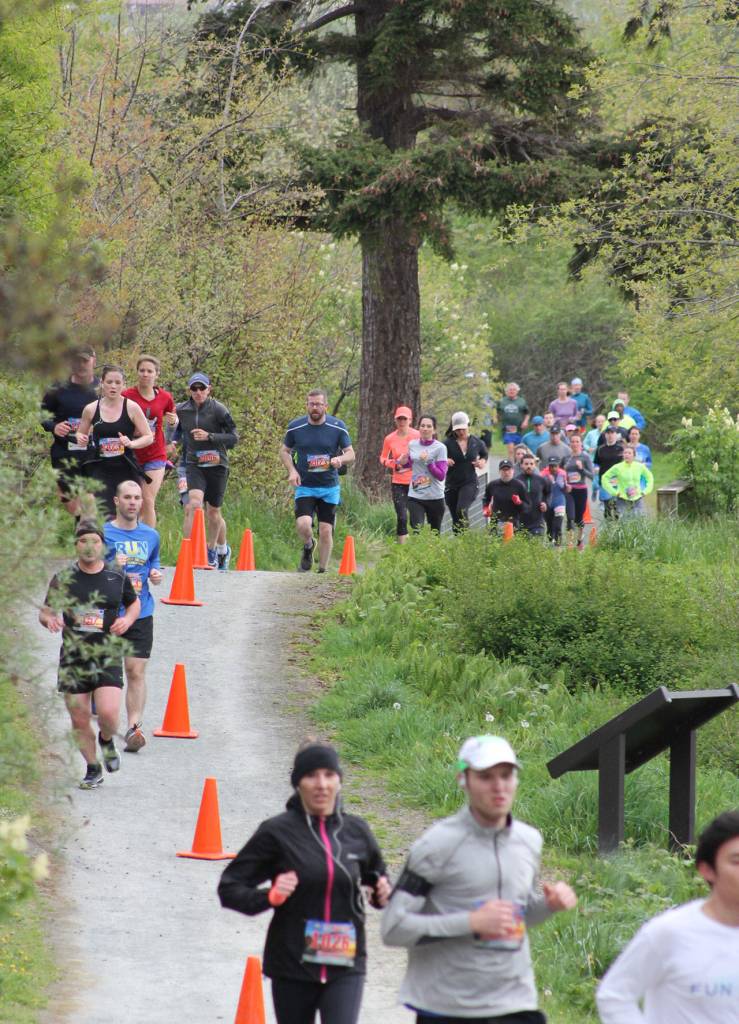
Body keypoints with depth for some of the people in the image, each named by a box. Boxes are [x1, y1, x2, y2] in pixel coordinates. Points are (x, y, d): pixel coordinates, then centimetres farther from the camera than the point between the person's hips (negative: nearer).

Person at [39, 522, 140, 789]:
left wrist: (127, 619, -2)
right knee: (79, 721, 4)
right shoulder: (63, 579, 1)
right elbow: (45, 611, 9)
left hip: (107, 657, -1)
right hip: (73, 657, 1)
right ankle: (93, 769, 24)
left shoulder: (117, 577, 3)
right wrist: (49, 619, -15)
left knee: (108, 714, -15)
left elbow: (134, 603, 19)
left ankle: (106, 740, 21)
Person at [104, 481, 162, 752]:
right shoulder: (103, 533, -1)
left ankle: (134, 728, -11)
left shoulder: (151, 536, 12)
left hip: (141, 615, 2)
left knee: (136, 672, -8)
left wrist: (156, 575, 0)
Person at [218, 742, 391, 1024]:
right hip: (293, 966, -1)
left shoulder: (356, 832, 3)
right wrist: (269, 897, -21)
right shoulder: (277, 832, -6)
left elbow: (375, 877, 22)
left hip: (345, 968, 1)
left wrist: (383, 895, -1)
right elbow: (229, 888, -3)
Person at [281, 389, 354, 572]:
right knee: (303, 524, -21)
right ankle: (308, 547, 14)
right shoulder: (296, 427, -2)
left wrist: (340, 459, -22)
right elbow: (284, 451, 11)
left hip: (329, 488, 1)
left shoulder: (337, 427, -3)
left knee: (326, 531, 1)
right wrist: (292, 471, -7)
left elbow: (351, 454, 2)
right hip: (305, 487, -1)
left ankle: (323, 570, 19)